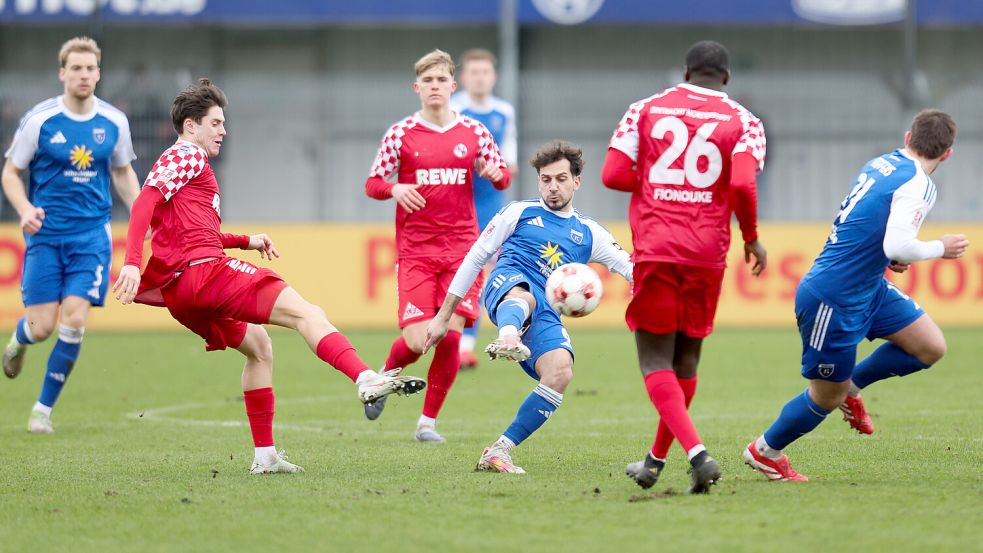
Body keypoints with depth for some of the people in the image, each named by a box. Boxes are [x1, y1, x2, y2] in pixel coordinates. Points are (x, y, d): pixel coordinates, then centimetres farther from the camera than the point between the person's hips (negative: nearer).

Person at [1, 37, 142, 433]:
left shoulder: (114, 122, 1)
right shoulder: (39, 120, -7)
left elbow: (123, 173, 18)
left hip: (92, 235, 1)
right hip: (45, 235, -1)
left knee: (74, 320, -12)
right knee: (42, 327, -4)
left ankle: (44, 408, 3)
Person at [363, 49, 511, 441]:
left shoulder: (473, 132, 6)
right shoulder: (401, 134, 1)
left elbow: (502, 176, 15)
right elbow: (372, 184, 5)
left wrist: (496, 174, -10)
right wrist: (394, 189, -17)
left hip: (462, 247, 2)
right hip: (415, 251, -2)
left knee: (451, 336, -8)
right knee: (417, 341, -11)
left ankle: (428, 421, 7)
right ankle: (385, 379, 23)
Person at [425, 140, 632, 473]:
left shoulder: (589, 233, 25)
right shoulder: (520, 213, 19)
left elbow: (632, 268, 17)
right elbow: (476, 257, 20)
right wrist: (444, 316, 16)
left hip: (546, 315, 3)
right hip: (507, 285, -3)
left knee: (561, 371, -27)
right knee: (523, 294, -42)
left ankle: (498, 452, -20)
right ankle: (507, 339, -81)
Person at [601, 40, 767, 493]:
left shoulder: (645, 110, 6)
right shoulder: (742, 122, 2)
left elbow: (613, 175, -1)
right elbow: (742, 186, -13)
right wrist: (751, 238, 2)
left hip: (654, 249, -1)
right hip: (707, 252, 1)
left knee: (656, 361, 0)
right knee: (686, 359, 17)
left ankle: (697, 453, -21)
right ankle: (656, 459, 28)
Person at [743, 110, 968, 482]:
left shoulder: (880, 164, 5)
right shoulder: (917, 185, -21)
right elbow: (898, 247, -31)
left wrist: (885, 257, 6)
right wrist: (940, 249, -14)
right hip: (833, 300, -9)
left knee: (931, 347, 6)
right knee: (826, 399, 6)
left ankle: (850, 385, 23)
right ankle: (764, 451, 27)